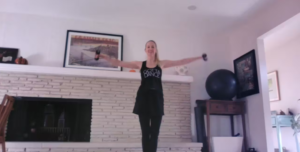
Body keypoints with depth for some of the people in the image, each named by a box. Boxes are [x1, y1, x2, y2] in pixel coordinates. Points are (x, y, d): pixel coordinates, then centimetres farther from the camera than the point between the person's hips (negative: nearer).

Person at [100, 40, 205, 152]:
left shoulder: (161, 64, 9)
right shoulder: (140, 64, 7)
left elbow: (181, 62, 10)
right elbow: (118, 63, 6)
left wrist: (200, 57, 8)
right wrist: (103, 57, -2)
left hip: (157, 98, 1)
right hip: (143, 98, 0)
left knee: (155, 133, 3)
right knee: (145, 132, 2)